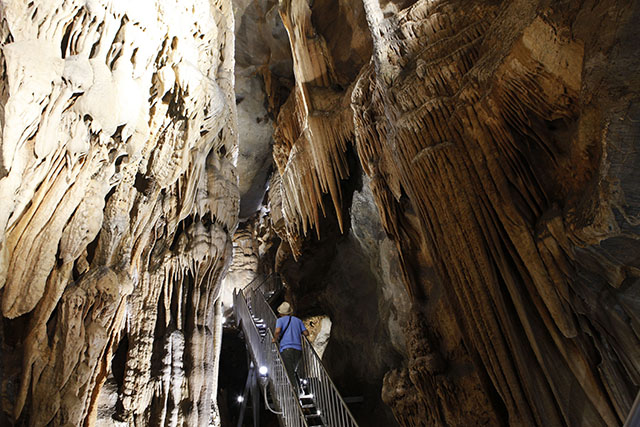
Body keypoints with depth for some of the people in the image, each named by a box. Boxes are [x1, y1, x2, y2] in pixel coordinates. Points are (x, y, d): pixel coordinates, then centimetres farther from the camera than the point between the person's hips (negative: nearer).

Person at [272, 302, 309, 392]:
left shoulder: (280, 320, 6)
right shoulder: (298, 320, 18)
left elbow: (277, 331, -15)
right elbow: (306, 333, 10)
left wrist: (275, 339, 3)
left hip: (286, 348, -5)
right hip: (298, 349, 5)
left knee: (290, 374, -6)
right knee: (292, 372, 20)